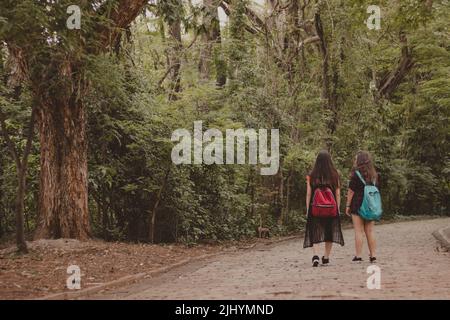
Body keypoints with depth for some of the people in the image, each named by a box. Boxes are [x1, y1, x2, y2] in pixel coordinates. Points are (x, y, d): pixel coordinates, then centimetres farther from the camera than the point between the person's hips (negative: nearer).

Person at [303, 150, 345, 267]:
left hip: (315, 208, -1)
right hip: (331, 208, 1)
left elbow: (308, 194, -2)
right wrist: (337, 208, 10)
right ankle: (326, 257, 19)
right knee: (329, 232, 15)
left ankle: (315, 256, -16)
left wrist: (307, 209, 5)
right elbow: (338, 194, 2)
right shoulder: (334, 175, -1)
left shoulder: (311, 176, -4)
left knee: (315, 232, 3)